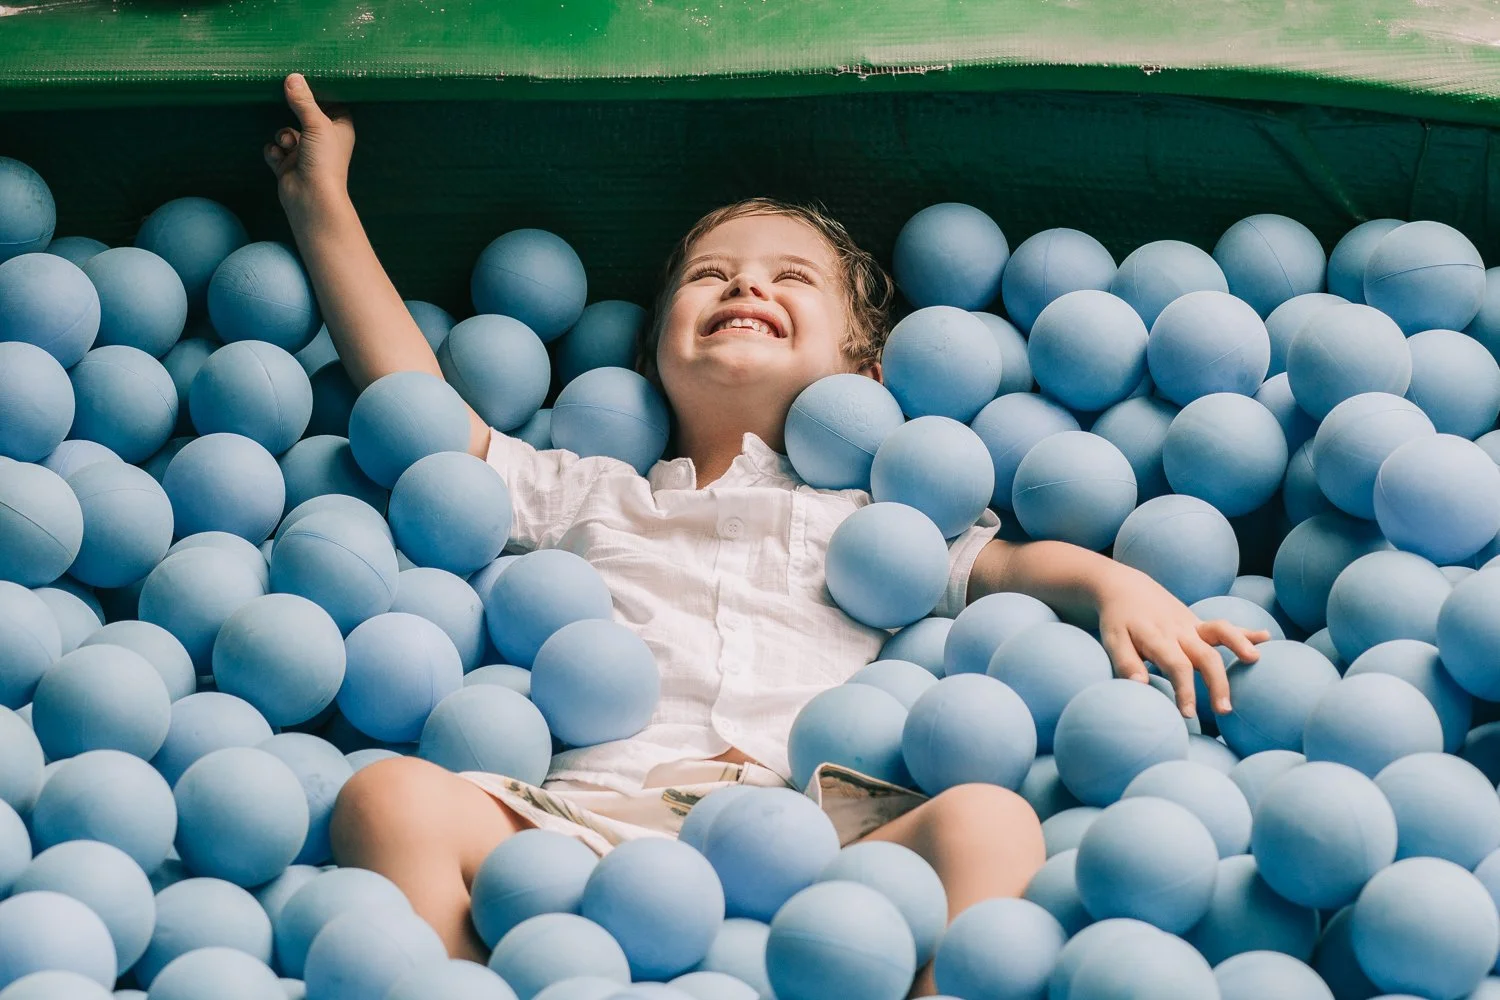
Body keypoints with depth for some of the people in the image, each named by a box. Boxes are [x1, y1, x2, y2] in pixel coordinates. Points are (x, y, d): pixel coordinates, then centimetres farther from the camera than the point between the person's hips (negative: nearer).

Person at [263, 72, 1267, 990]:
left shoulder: (872, 517, 33)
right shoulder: (588, 498, 33)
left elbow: (1006, 562, 17)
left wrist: (1113, 582, -7)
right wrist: (323, 201, 32)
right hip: (596, 818, 1)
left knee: (989, 820, -31)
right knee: (392, 795, -27)